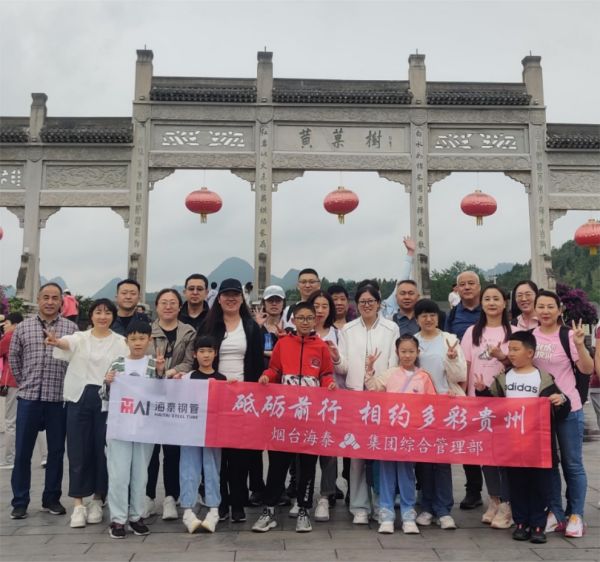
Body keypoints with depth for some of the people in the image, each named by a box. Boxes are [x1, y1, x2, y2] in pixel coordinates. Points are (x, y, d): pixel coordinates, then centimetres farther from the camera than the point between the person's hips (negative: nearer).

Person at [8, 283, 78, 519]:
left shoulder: (71, 328, 1)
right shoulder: (23, 327, 5)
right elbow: (13, 358, 13)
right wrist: (24, 383, 11)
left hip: (59, 398, -1)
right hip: (29, 398, 1)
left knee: (56, 451, 8)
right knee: (22, 451, 5)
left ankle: (51, 499, 21)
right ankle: (20, 501, 17)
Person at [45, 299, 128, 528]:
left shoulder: (120, 342, 4)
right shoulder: (80, 337, 5)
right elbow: (68, 344, -19)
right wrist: (56, 341, -42)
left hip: (107, 400, 0)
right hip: (80, 399, 1)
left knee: (102, 451, 5)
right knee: (78, 451, 2)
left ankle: (97, 501, 20)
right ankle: (78, 504, 11)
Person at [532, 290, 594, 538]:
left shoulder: (568, 335, -10)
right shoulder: (529, 335, 2)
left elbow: (587, 369, -12)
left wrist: (579, 345, -26)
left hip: (568, 407, -4)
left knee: (572, 463, 6)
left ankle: (575, 515, 19)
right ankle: (555, 513, 24)